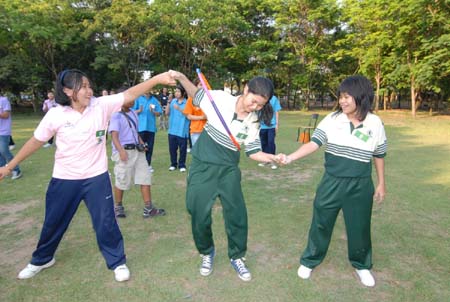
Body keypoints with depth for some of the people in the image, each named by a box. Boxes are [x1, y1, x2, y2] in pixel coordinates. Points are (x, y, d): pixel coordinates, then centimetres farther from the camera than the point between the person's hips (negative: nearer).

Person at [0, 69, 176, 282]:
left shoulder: (101, 106, -11)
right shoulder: (55, 115, -11)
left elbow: (129, 95, -19)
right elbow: (35, 142, 1)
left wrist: (156, 79, -31)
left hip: (96, 178, -1)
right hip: (64, 180, 1)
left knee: (106, 222, 6)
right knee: (53, 222, 19)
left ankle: (117, 262, 26)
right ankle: (41, 260, 47)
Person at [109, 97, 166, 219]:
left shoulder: (133, 113, 14)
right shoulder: (116, 115, -8)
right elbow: (114, 135, -18)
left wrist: (142, 143, 9)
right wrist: (121, 150, -32)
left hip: (137, 150, 7)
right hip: (124, 152, -7)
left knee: (145, 178, 4)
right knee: (122, 181, 5)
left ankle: (148, 208, 10)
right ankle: (118, 207, 27)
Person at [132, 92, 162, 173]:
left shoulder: (154, 100, 7)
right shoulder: (138, 99, 3)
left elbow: (159, 113, 5)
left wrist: (152, 111, -14)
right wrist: (139, 111, -17)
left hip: (151, 127, 2)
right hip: (141, 127, -1)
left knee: (150, 146, 7)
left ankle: (148, 164, 17)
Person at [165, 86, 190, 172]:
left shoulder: (187, 103, -4)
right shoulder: (173, 101, 7)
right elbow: (167, 113, 5)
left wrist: (179, 109, -19)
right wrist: (169, 102, -3)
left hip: (182, 130, -4)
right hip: (172, 130, 4)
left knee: (182, 149, 4)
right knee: (172, 148, 10)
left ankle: (182, 165, 17)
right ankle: (173, 164, 25)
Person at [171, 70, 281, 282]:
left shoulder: (254, 121, -6)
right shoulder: (219, 98, -13)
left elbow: (253, 152, -3)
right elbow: (196, 95, 4)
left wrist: (273, 157, -19)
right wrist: (181, 77, -12)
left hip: (229, 169, 2)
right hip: (203, 166, -1)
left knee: (237, 213, 4)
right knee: (199, 213, 7)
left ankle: (237, 257, 30)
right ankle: (207, 253, 35)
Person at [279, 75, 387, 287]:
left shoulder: (375, 123, -5)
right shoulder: (332, 119, -7)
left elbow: (379, 156, 6)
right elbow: (313, 143, -15)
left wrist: (381, 184, 9)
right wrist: (290, 157, -30)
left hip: (360, 186, 0)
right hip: (331, 182, 0)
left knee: (359, 227, 13)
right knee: (320, 223, 11)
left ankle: (362, 265, 40)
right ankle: (310, 261, 32)